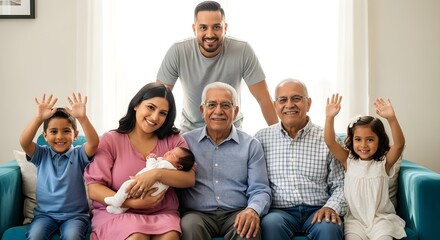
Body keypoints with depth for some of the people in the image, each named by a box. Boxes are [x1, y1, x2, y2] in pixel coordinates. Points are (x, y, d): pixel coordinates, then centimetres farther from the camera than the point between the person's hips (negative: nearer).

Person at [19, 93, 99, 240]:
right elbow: (24, 142, -14)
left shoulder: (78, 155, 0)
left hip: (75, 214, -2)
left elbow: (94, 142, -20)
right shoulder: (42, 154, 5)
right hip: (45, 213, 2)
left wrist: (82, 117, -34)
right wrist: (39, 118, -29)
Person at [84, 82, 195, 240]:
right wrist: (133, 203, -17)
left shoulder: (173, 140, 8)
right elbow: (93, 189, -5)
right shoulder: (110, 140, 1)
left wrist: (157, 174, -21)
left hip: (162, 213, 2)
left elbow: (190, 179, -4)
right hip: (117, 213, -1)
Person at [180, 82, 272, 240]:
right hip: (197, 213, 0)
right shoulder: (186, 141, 9)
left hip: (237, 214, 0)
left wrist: (253, 210, -19)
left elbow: (259, 190, 4)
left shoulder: (251, 145, 9)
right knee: (190, 226, -32)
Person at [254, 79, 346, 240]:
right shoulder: (262, 138, 9)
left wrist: (331, 207, -10)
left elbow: (340, 185, 8)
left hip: (317, 210, 1)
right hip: (280, 211, 0)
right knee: (271, 224, -33)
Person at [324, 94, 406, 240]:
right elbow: (330, 142, -13)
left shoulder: (384, 162, -5)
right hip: (354, 218, 1)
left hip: (380, 217, 0)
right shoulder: (348, 160, -1)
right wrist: (330, 117, -29)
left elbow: (399, 144, -22)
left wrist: (391, 118, -37)